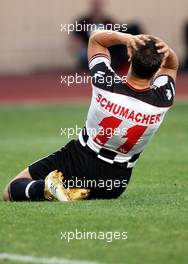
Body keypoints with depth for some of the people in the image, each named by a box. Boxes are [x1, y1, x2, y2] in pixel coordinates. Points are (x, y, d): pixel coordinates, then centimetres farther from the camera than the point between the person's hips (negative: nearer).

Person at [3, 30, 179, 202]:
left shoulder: (106, 84, -25)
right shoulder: (161, 100, -20)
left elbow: (96, 38, -3)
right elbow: (172, 66, 6)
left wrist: (126, 38, -21)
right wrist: (167, 52, -17)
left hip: (78, 161, -1)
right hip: (116, 181, 1)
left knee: (11, 192, 11)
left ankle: (46, 188, -18)